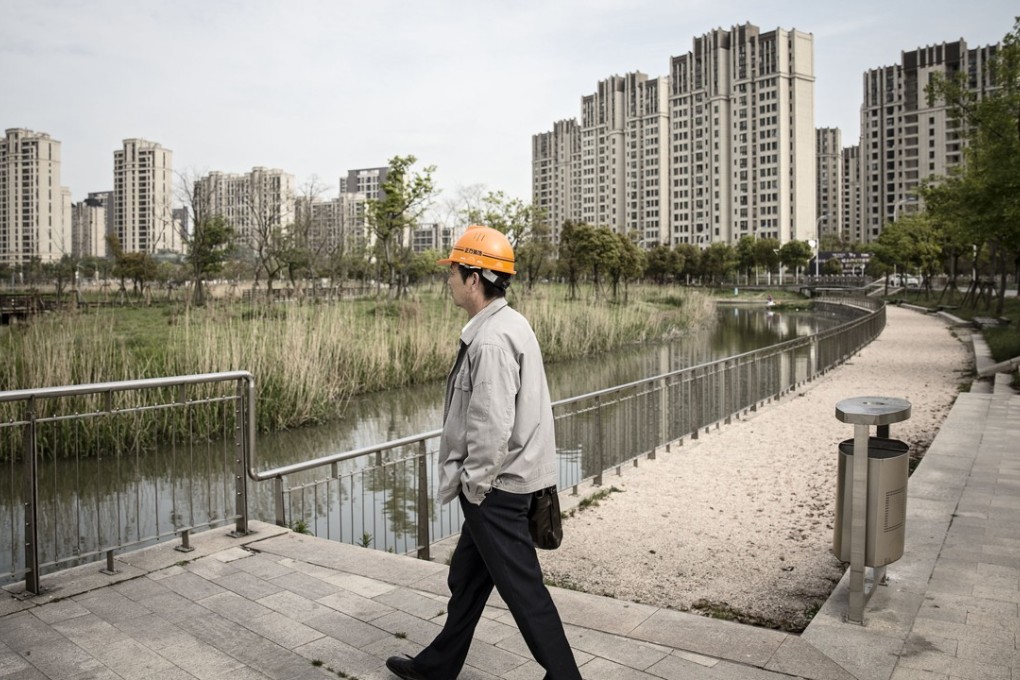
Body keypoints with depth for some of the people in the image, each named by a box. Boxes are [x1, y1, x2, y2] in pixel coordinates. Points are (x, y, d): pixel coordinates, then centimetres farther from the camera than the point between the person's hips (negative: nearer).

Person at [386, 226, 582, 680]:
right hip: (498, 482, 10)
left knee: (522, 589, 3)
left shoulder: (491, 340, -22)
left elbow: (492, 425, -26)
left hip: (495, 488, -10)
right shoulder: (507, 324, 10)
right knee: (466, 578, 21)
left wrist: (474, 484, -13)